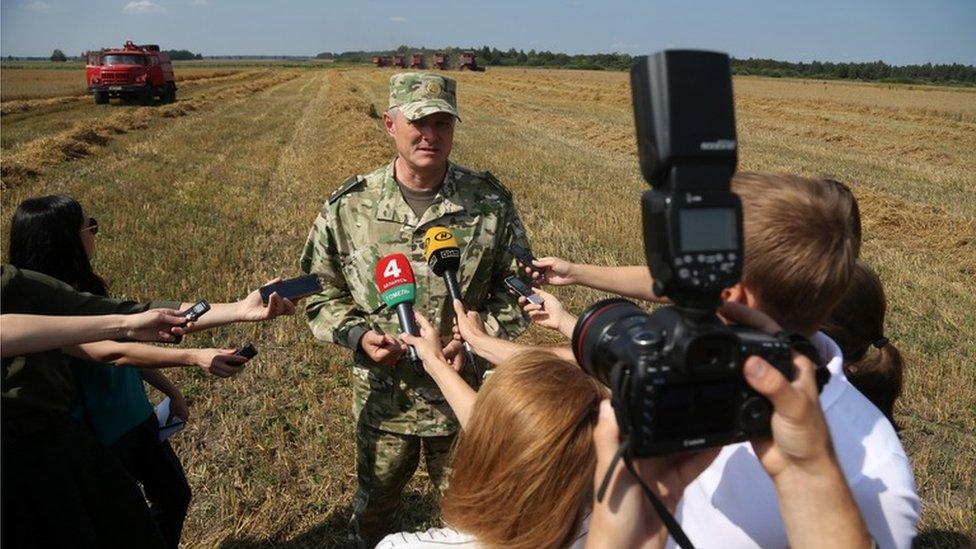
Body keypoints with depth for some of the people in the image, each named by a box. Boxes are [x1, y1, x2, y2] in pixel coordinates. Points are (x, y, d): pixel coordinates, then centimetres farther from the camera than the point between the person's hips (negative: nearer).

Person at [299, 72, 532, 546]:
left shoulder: (490, 202, -9)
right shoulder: (349, 205, -7)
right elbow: (321, 292, 2)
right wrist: (357, 335, -16)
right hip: (382, 398, 1)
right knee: (374, 505, 26)